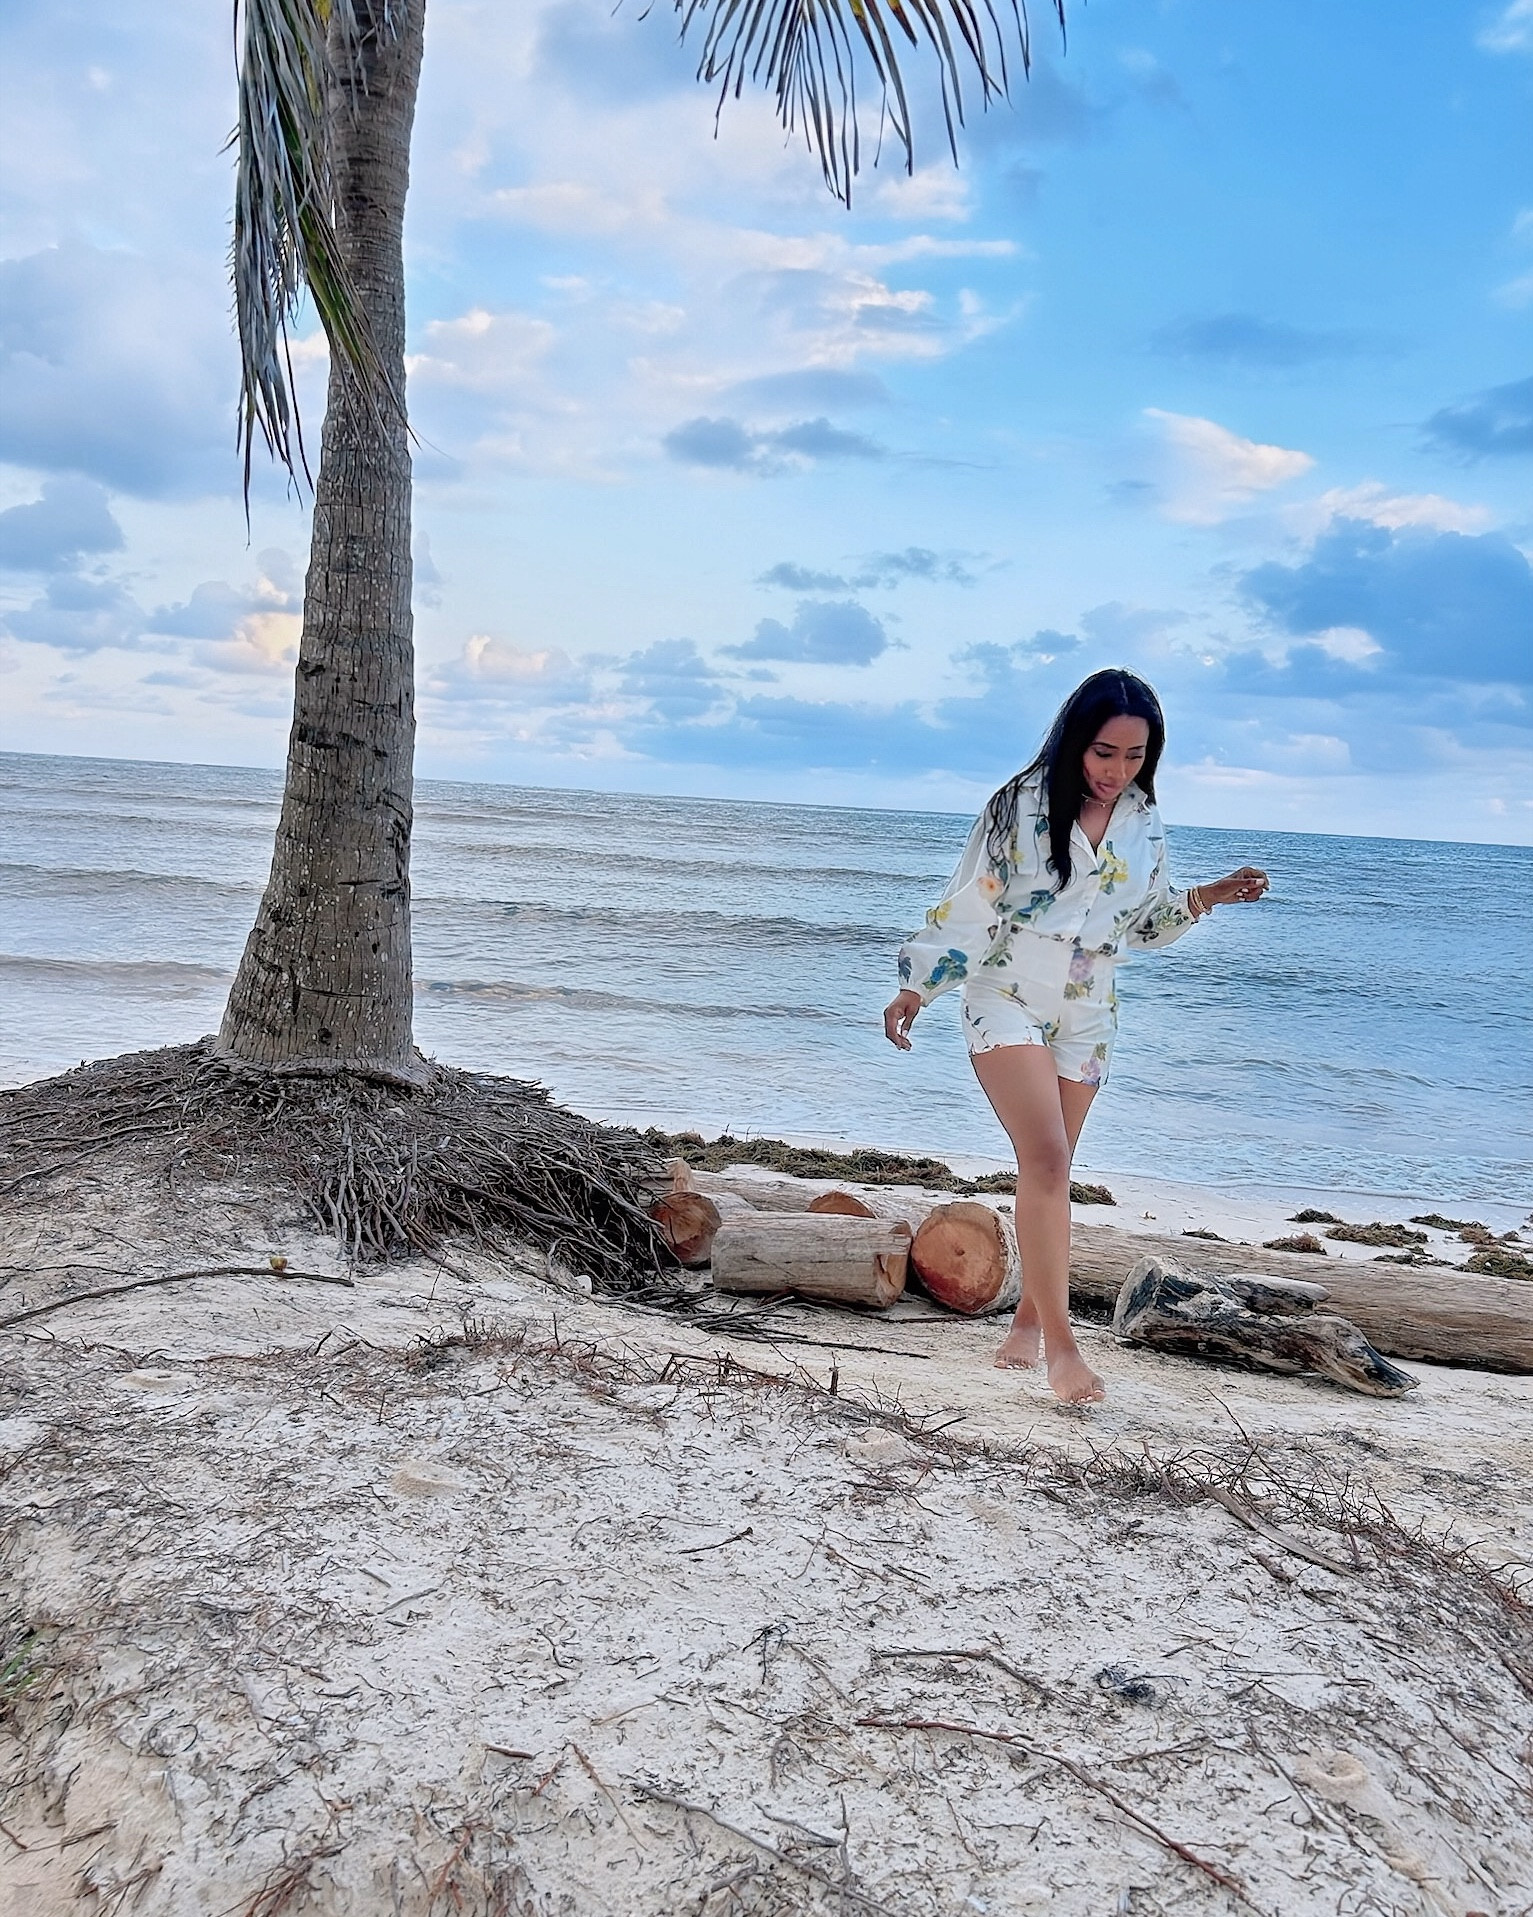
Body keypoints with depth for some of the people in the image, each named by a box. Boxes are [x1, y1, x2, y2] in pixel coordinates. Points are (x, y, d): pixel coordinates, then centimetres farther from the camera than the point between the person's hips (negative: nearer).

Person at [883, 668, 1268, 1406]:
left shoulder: (1144, 825, 4)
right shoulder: (1022, 805, -10)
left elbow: (1146, 922, 13)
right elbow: (968, 903, -7)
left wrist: (1206, 898, -3)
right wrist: (914, 988, -7)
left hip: (1085, 1018, 5)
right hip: (1007, 1003, -4)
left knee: (1048, 1171, 11)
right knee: (1047, 1159, -18)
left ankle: (1028, 1318, 24)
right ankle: (1060, 1344, -14)